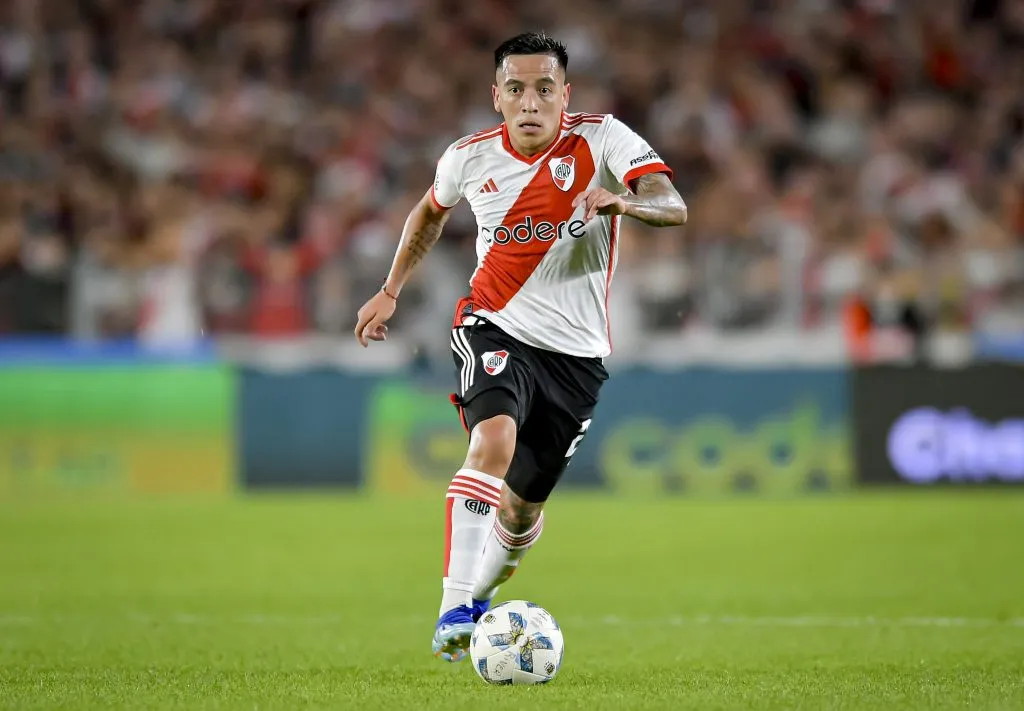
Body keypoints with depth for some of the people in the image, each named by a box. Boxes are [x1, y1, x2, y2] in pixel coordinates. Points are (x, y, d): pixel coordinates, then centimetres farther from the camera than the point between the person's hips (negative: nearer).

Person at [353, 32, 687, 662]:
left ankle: (479, 594, 42)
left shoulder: (601, 139, -12)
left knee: (522, 506, 10)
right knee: (494, 440, -31)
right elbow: (430, 212, 20)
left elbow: (674, 208, -26)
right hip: (496, 330, -1)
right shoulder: (471, 158, -4)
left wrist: (621, 201, -46)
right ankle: (453, 613, -32)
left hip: (576, 354, 1)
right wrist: (391, 291, 17)